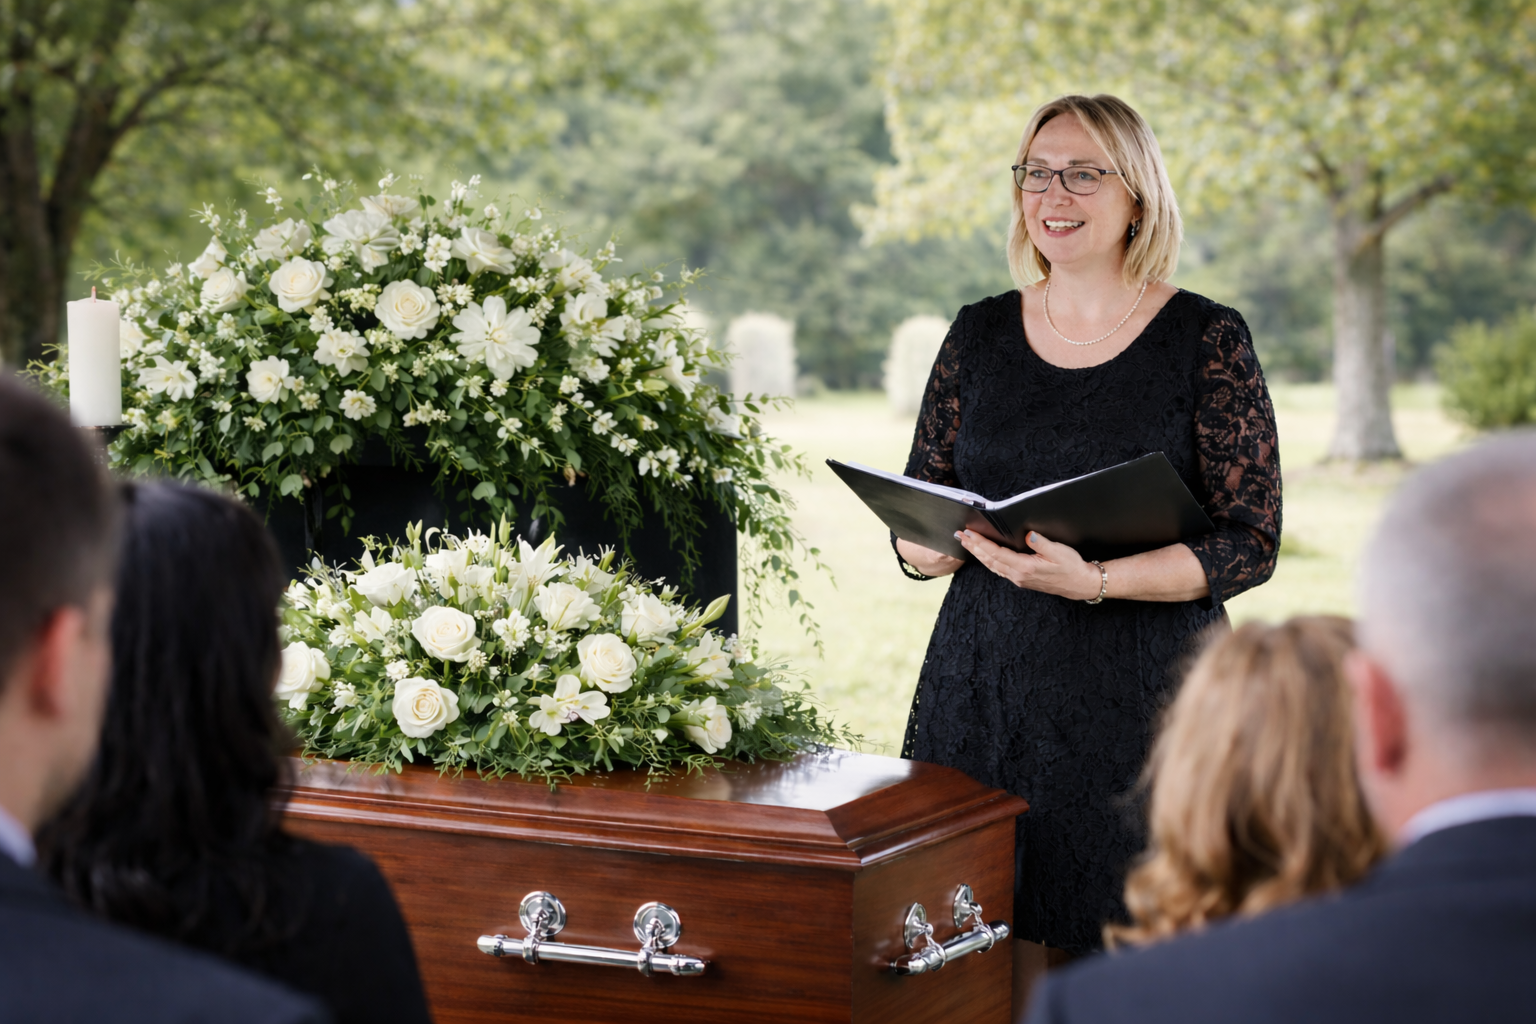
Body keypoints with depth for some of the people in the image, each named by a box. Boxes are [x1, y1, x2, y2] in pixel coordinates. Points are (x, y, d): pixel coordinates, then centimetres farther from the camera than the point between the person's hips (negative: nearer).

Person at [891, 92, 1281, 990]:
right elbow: (914, 521, 14)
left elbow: (1251, 542, -5)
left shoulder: (1208, 339, 0)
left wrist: (1095, 581, -19)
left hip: (1143, 692, -3)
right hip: (987, 686, 3)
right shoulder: (981, 334, 11)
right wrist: (929, 545, -10)